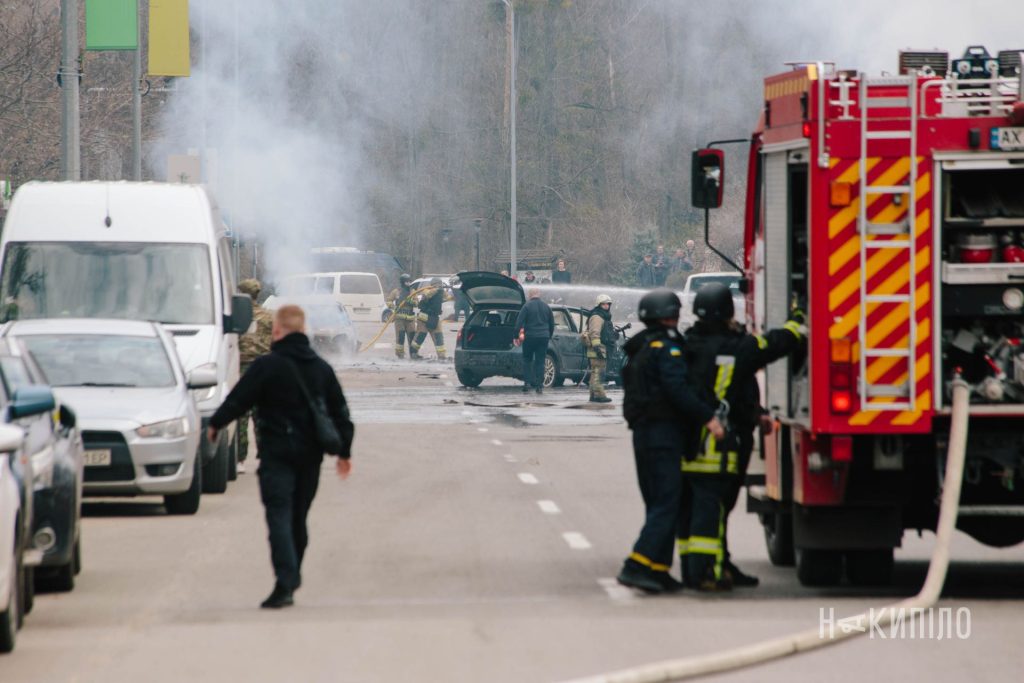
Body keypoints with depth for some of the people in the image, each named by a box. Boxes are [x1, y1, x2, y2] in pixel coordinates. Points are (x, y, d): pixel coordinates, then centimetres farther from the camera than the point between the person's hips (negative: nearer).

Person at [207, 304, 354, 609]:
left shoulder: (267, 366, -10)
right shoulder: (321, 367, 9)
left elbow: (238, 400, -5)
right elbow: (340, 411, 14)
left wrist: (215, 424, 13)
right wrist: (344, 451, 22)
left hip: (277, 451, -6)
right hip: (310, 453, 6)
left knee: (279, 515, -11)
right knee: (298, 516, 17)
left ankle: (285, 584, -25)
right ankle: (292, 577, 26)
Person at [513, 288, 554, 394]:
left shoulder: (527, 306, -6)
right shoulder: (546, 307, 8)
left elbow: (519, 322, -10)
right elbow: (552, 323, 15)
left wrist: (516, 336, -6)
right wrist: (549, 336, 25)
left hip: (530, 337, -3)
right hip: (543, 337, 3)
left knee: (527, 360, 11)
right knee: (540, 361, 5)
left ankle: (527, 382, 0)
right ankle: (539, 385, 1)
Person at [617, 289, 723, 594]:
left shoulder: (637, 349, 19)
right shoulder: (665, 347, -11)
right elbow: (677, 388, -23)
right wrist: (707, 416, -24)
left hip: (642, 432, 10)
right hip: (664, 433, -10)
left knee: (657, 505, 13)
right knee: (666, 504, -12)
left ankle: (657, 571, 9)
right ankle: (637, 566, -21)